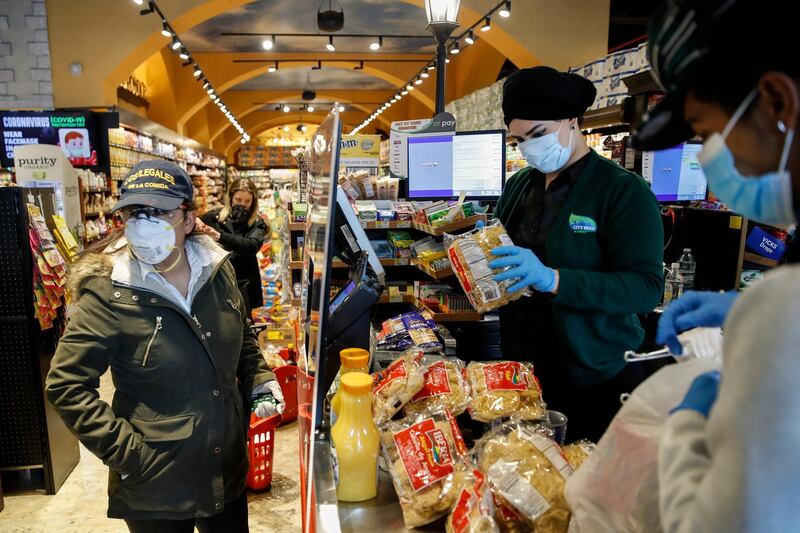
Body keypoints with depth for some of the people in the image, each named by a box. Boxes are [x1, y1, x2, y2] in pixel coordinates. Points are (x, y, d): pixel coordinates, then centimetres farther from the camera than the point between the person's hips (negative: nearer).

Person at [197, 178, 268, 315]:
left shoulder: (257, 224, -1)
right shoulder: (216, 216, 3)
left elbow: (252, 246, -20)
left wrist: (219, 236, -32)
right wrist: (195, 223, -16)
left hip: (242, 284, -1)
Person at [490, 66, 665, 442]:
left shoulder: (623, 191, -14)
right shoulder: (517, 186, 6)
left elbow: (647, 288, -21)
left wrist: (552, 279, -32)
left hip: (597, 382, -5)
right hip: (522, 368, 6)